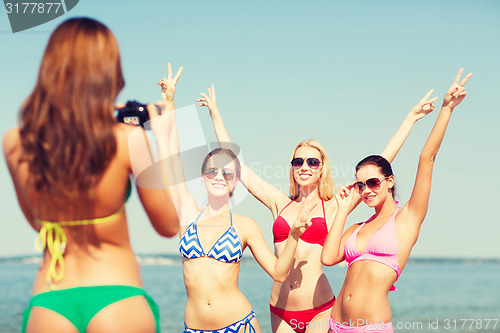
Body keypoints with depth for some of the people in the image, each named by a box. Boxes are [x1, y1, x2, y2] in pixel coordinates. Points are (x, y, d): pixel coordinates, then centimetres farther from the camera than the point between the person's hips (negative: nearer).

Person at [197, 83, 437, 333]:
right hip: (280, 312, 3)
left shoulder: (333, 207, 2)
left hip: (319, 312, -3)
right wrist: (215, 114, 20)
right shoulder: (280, 203, 10)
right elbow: (237, 167, 15)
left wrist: (411, 118, 5)